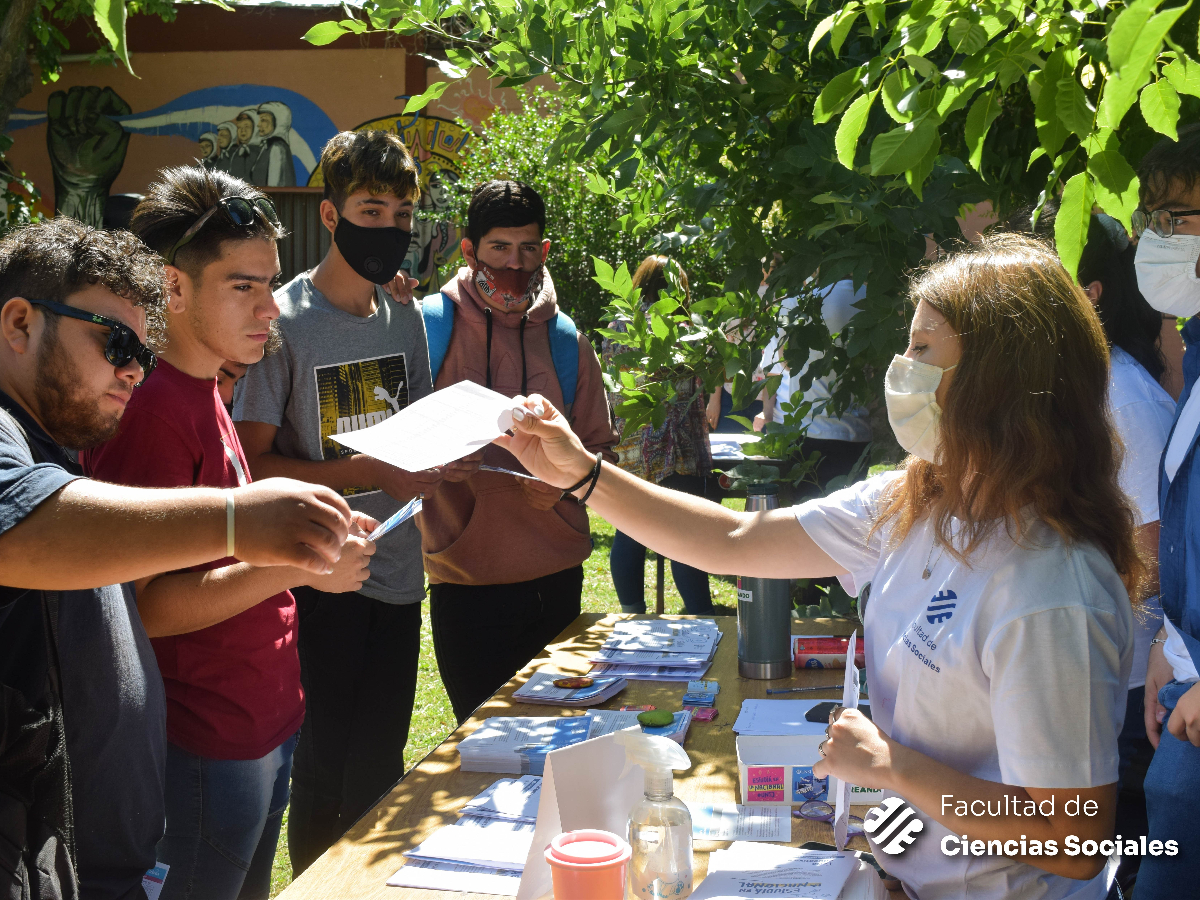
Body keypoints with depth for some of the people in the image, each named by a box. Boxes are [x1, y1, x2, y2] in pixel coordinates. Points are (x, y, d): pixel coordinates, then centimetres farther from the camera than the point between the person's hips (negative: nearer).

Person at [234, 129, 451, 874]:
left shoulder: (407, 319, 8)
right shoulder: (287, 320, -12)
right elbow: (254, 460, -15)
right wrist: (371, 474, -22)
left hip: (398, 570, 6)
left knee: (381, 762, 17)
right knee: (328, 764, 5)